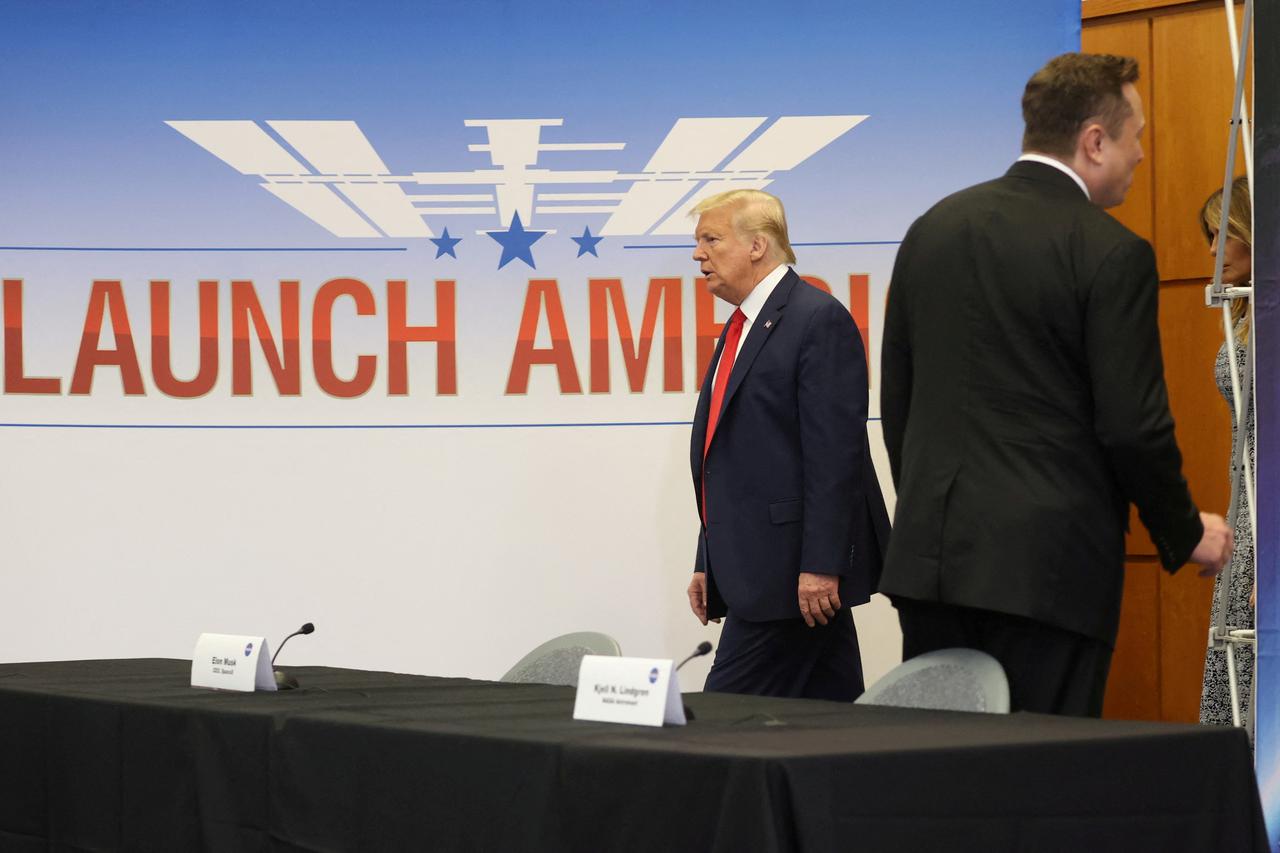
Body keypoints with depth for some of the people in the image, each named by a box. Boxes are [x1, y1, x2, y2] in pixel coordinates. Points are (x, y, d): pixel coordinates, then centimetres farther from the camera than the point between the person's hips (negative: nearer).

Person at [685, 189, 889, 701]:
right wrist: (707, 564, 19)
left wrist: (820, 566, -22)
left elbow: (835, 452, -17)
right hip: (755, 569, 9)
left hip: (798, 573, -9)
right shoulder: (741, 328, 20)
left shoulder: (819, 320, -10)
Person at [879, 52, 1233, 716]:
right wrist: (1188, 532, 5)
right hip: (1049, 561, -6)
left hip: (930, 551, 6)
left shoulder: (932, 229, 9)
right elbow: (1134, 427, -11)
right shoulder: (1111, 254, -10)